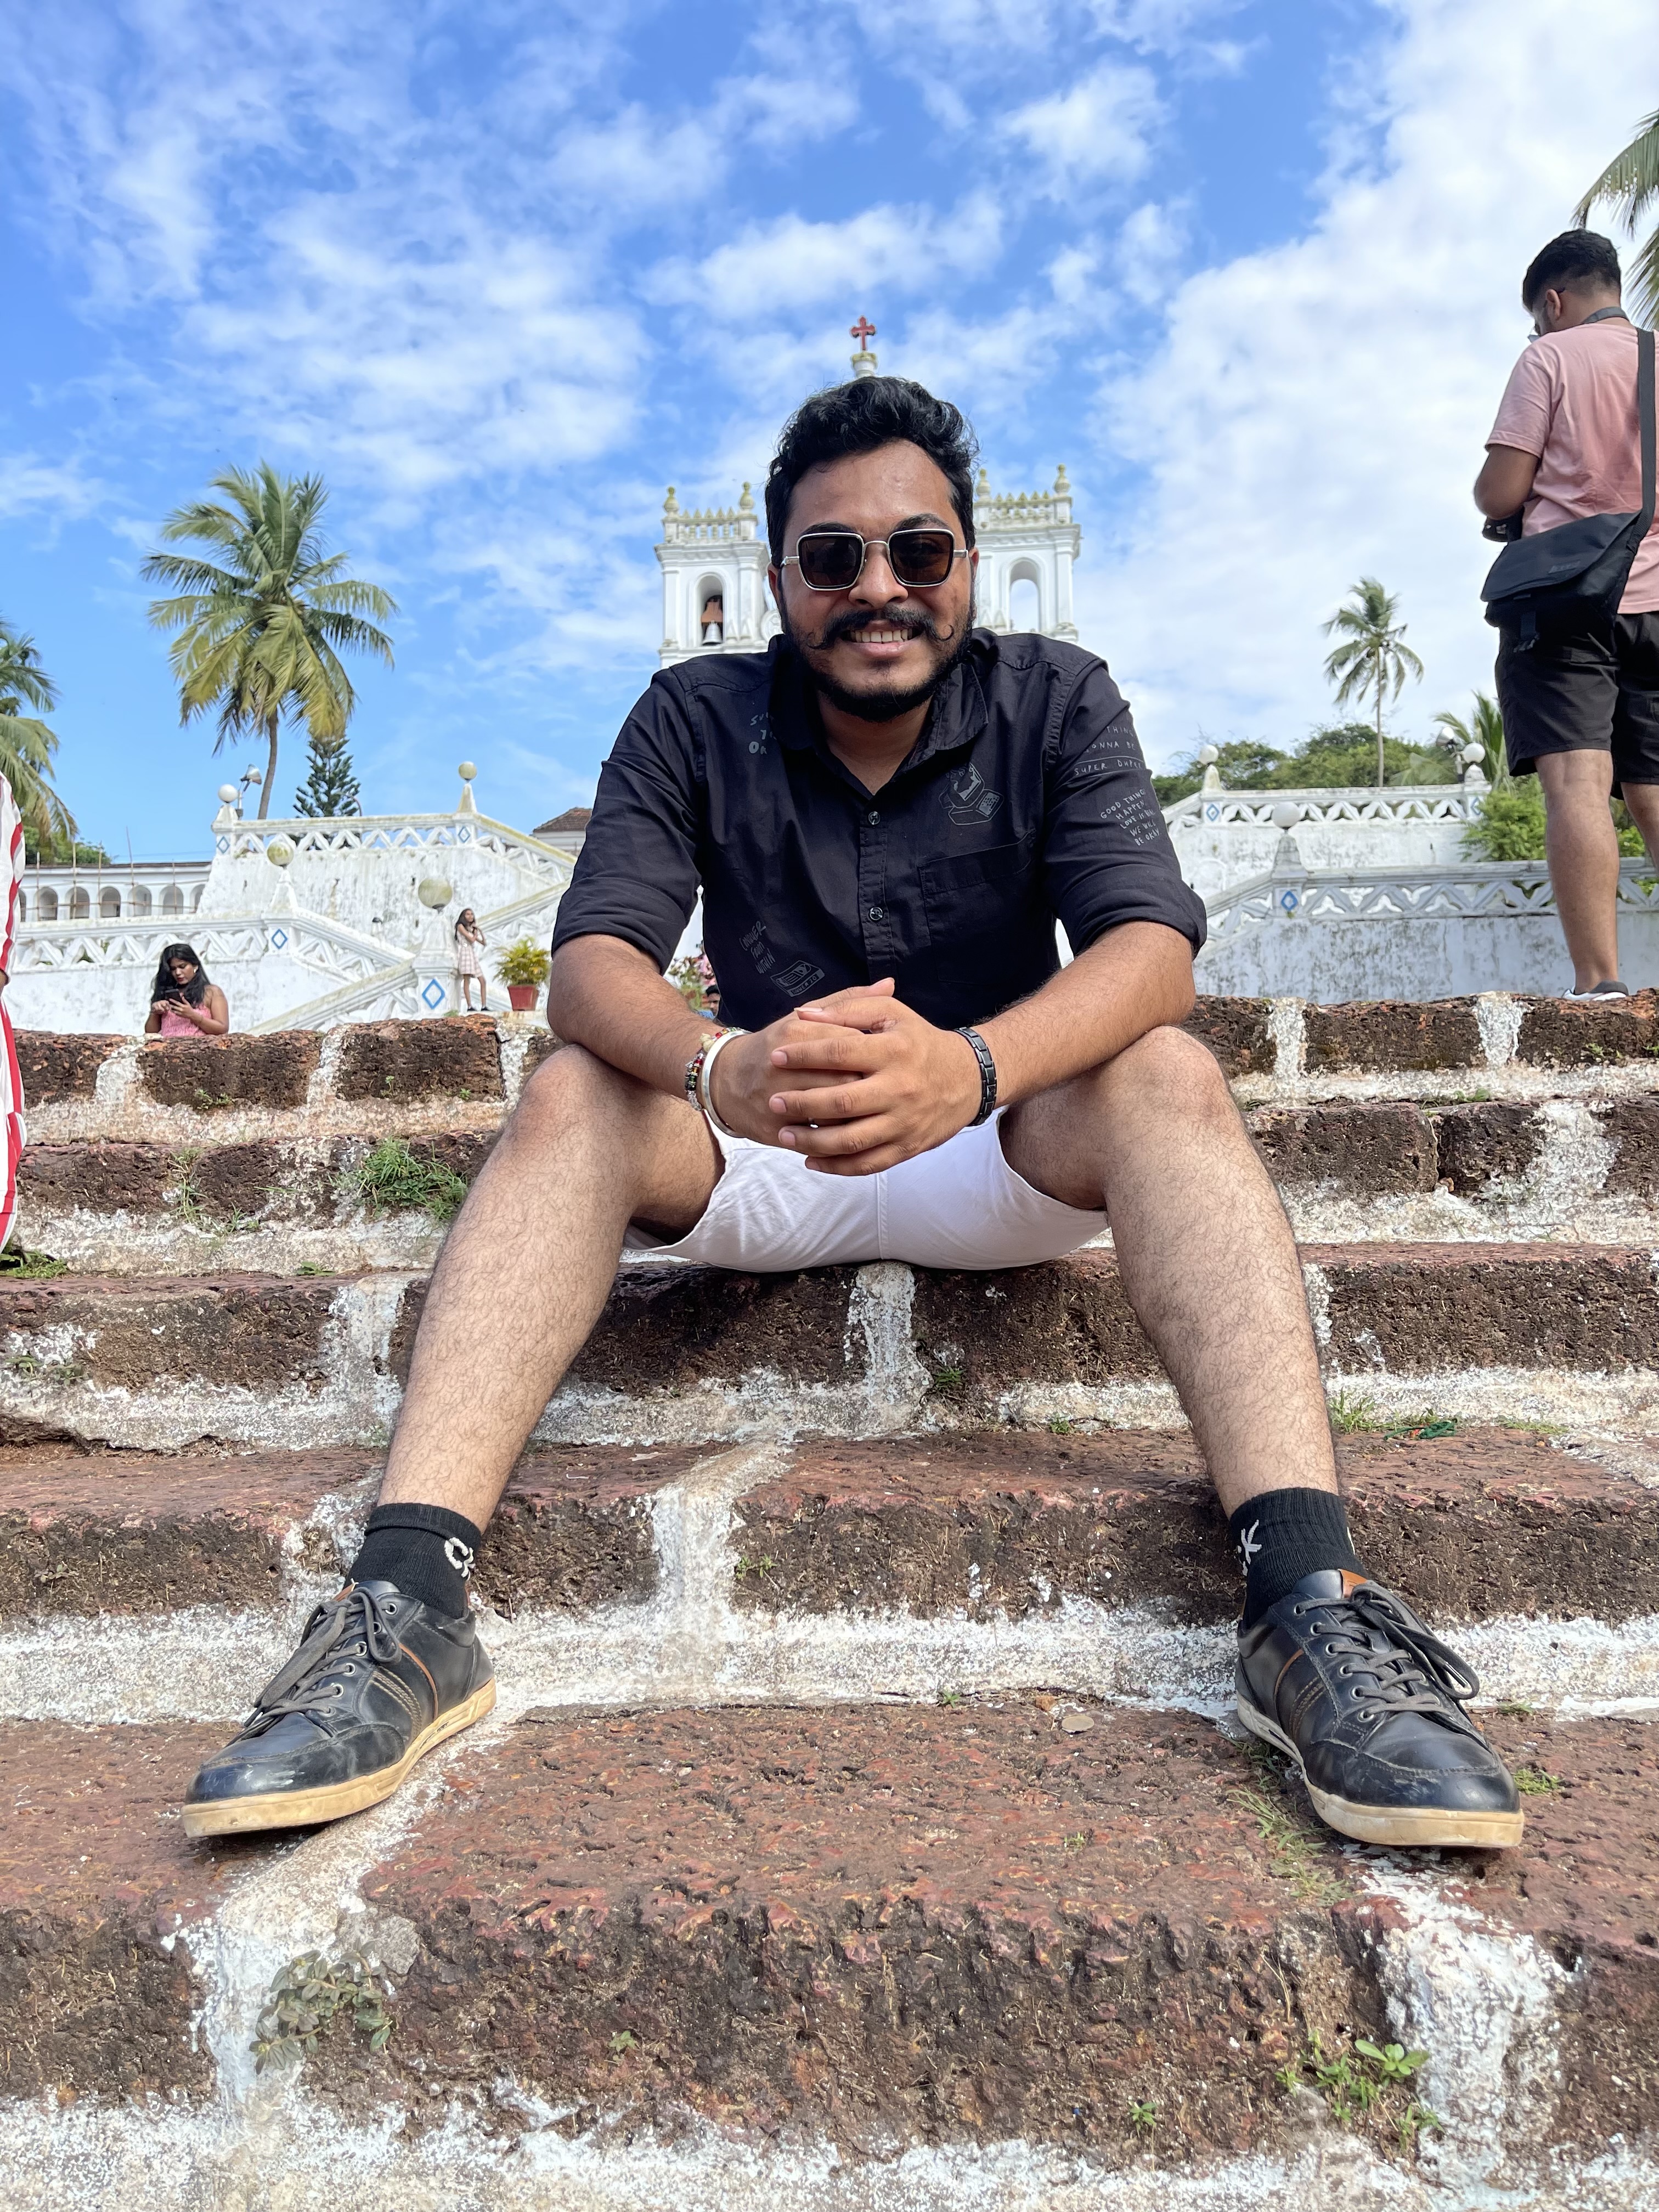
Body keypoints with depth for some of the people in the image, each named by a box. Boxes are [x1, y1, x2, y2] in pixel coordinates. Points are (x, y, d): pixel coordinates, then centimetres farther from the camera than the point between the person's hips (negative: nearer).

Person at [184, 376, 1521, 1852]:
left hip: (1000, 1157, 0)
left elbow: (1154, 948, -20)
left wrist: (970, 1066, -43)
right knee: (571, 1100, -24)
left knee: (1165, 1076, -27)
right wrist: (722, 1068, -40)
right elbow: (592, 964, -16)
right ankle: (405, 1605, -32)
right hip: (758, 1170, 1)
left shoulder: (1058, 704, -4)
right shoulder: (694, 721, -2)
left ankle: (1310, 1603, -38)